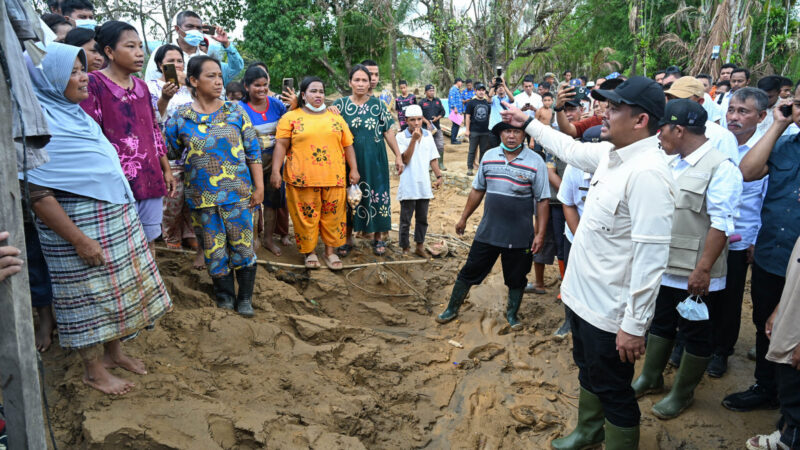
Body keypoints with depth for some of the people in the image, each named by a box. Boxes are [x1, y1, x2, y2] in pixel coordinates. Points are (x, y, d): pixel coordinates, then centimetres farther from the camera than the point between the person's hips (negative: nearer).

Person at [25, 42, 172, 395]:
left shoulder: (77, 114, 11)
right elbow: (37, 193, -21)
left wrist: (126, 213, 17)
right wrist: (79, 239, -22)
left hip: (117, 219, 8)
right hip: (79, 223, -8)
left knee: (120, 286, 16)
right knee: (89, 295, 5)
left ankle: (114, 351, 34)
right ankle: (93, 370, 22)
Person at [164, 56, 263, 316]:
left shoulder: (235, 112, 1)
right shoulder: (180, 118, 0)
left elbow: (253, 151, 2)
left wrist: (259, 187, 0)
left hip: (238, 193, 0)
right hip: (202, 196, 0)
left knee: (242, 246, 3)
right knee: (214, 249, 9)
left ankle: (245, 298, 20)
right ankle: (224, 295, 28)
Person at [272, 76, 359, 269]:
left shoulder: (336, 117, 14)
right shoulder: (291, 117, 5)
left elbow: (348, 145, 15)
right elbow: (281, 145, -1)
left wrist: (354, 169, 7)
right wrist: (275, 171, -10)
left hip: (334, 178, 3)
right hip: (302, 179, -2)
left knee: (333, 216, 6)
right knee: (306, 217, 3)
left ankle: (330, 251, 20)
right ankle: (309, 252, 19)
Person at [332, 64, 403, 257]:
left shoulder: (378, 104, 2)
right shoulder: (340, 104, 1)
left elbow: (388, 131, 4)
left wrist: (398, 155, 2)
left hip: (374, 160, 0)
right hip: (349, 160, 0)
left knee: (376, 196, 4)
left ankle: (378, 237, 20)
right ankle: (346, 238, 21)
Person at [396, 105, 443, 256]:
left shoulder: (428, 135, 6)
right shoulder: (401, 136, -7)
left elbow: (433, 159, 11)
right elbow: (405, 159, -16)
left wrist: (439, 176, 7)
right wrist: (414, 139, -20)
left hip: (424, 185, 4)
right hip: (408, 187, -4)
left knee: (422, 219, 13)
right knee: (406, 220, 5)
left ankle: (419, 246, 26)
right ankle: (405, 248, 17)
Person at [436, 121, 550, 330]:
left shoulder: (535, 162, -8)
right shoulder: (489, 156, 3)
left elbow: (542, 200, -6)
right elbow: (477, 190, 12)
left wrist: (540, 234, -10)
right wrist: (464, 218, 14)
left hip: (519, 235, -2)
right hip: (487, 231, 3)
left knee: (516, 278, 13)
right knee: (469, 272, 11)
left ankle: (512, 313, 36)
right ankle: (452, 309, 28)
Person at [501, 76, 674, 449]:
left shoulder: (647, 173, -27)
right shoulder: (611, 154, 2)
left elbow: (651, 256, -29)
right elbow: (571, 149, 23)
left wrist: (635, 325, -26)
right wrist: (528, 123, 30)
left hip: (610, 312, -10)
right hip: (581, 294, 10)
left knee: (612, 390, 10)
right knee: (588, 371, 28)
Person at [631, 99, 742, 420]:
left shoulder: (721, 168, -17)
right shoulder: (672, 163, 9)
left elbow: (720, 224, -21)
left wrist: (703, 269, -24)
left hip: (695, 274, -8)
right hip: (664, 266, 8)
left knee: (696, 335, 11)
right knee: (660, 323, 21)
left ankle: (682, 394, 27)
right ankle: (650, 378, 38)